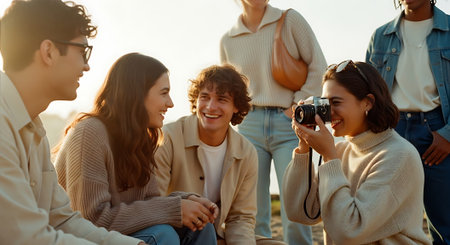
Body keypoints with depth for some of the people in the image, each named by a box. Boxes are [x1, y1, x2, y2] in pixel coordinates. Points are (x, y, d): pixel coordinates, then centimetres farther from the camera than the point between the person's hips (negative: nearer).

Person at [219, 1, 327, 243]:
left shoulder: (290, 20, 2)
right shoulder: (228, 40, 10)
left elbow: (318, 66, 3)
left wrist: (299, 105, -4)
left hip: (289, 124, -2)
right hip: (249, 124, 3)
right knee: (252, 215, 2)